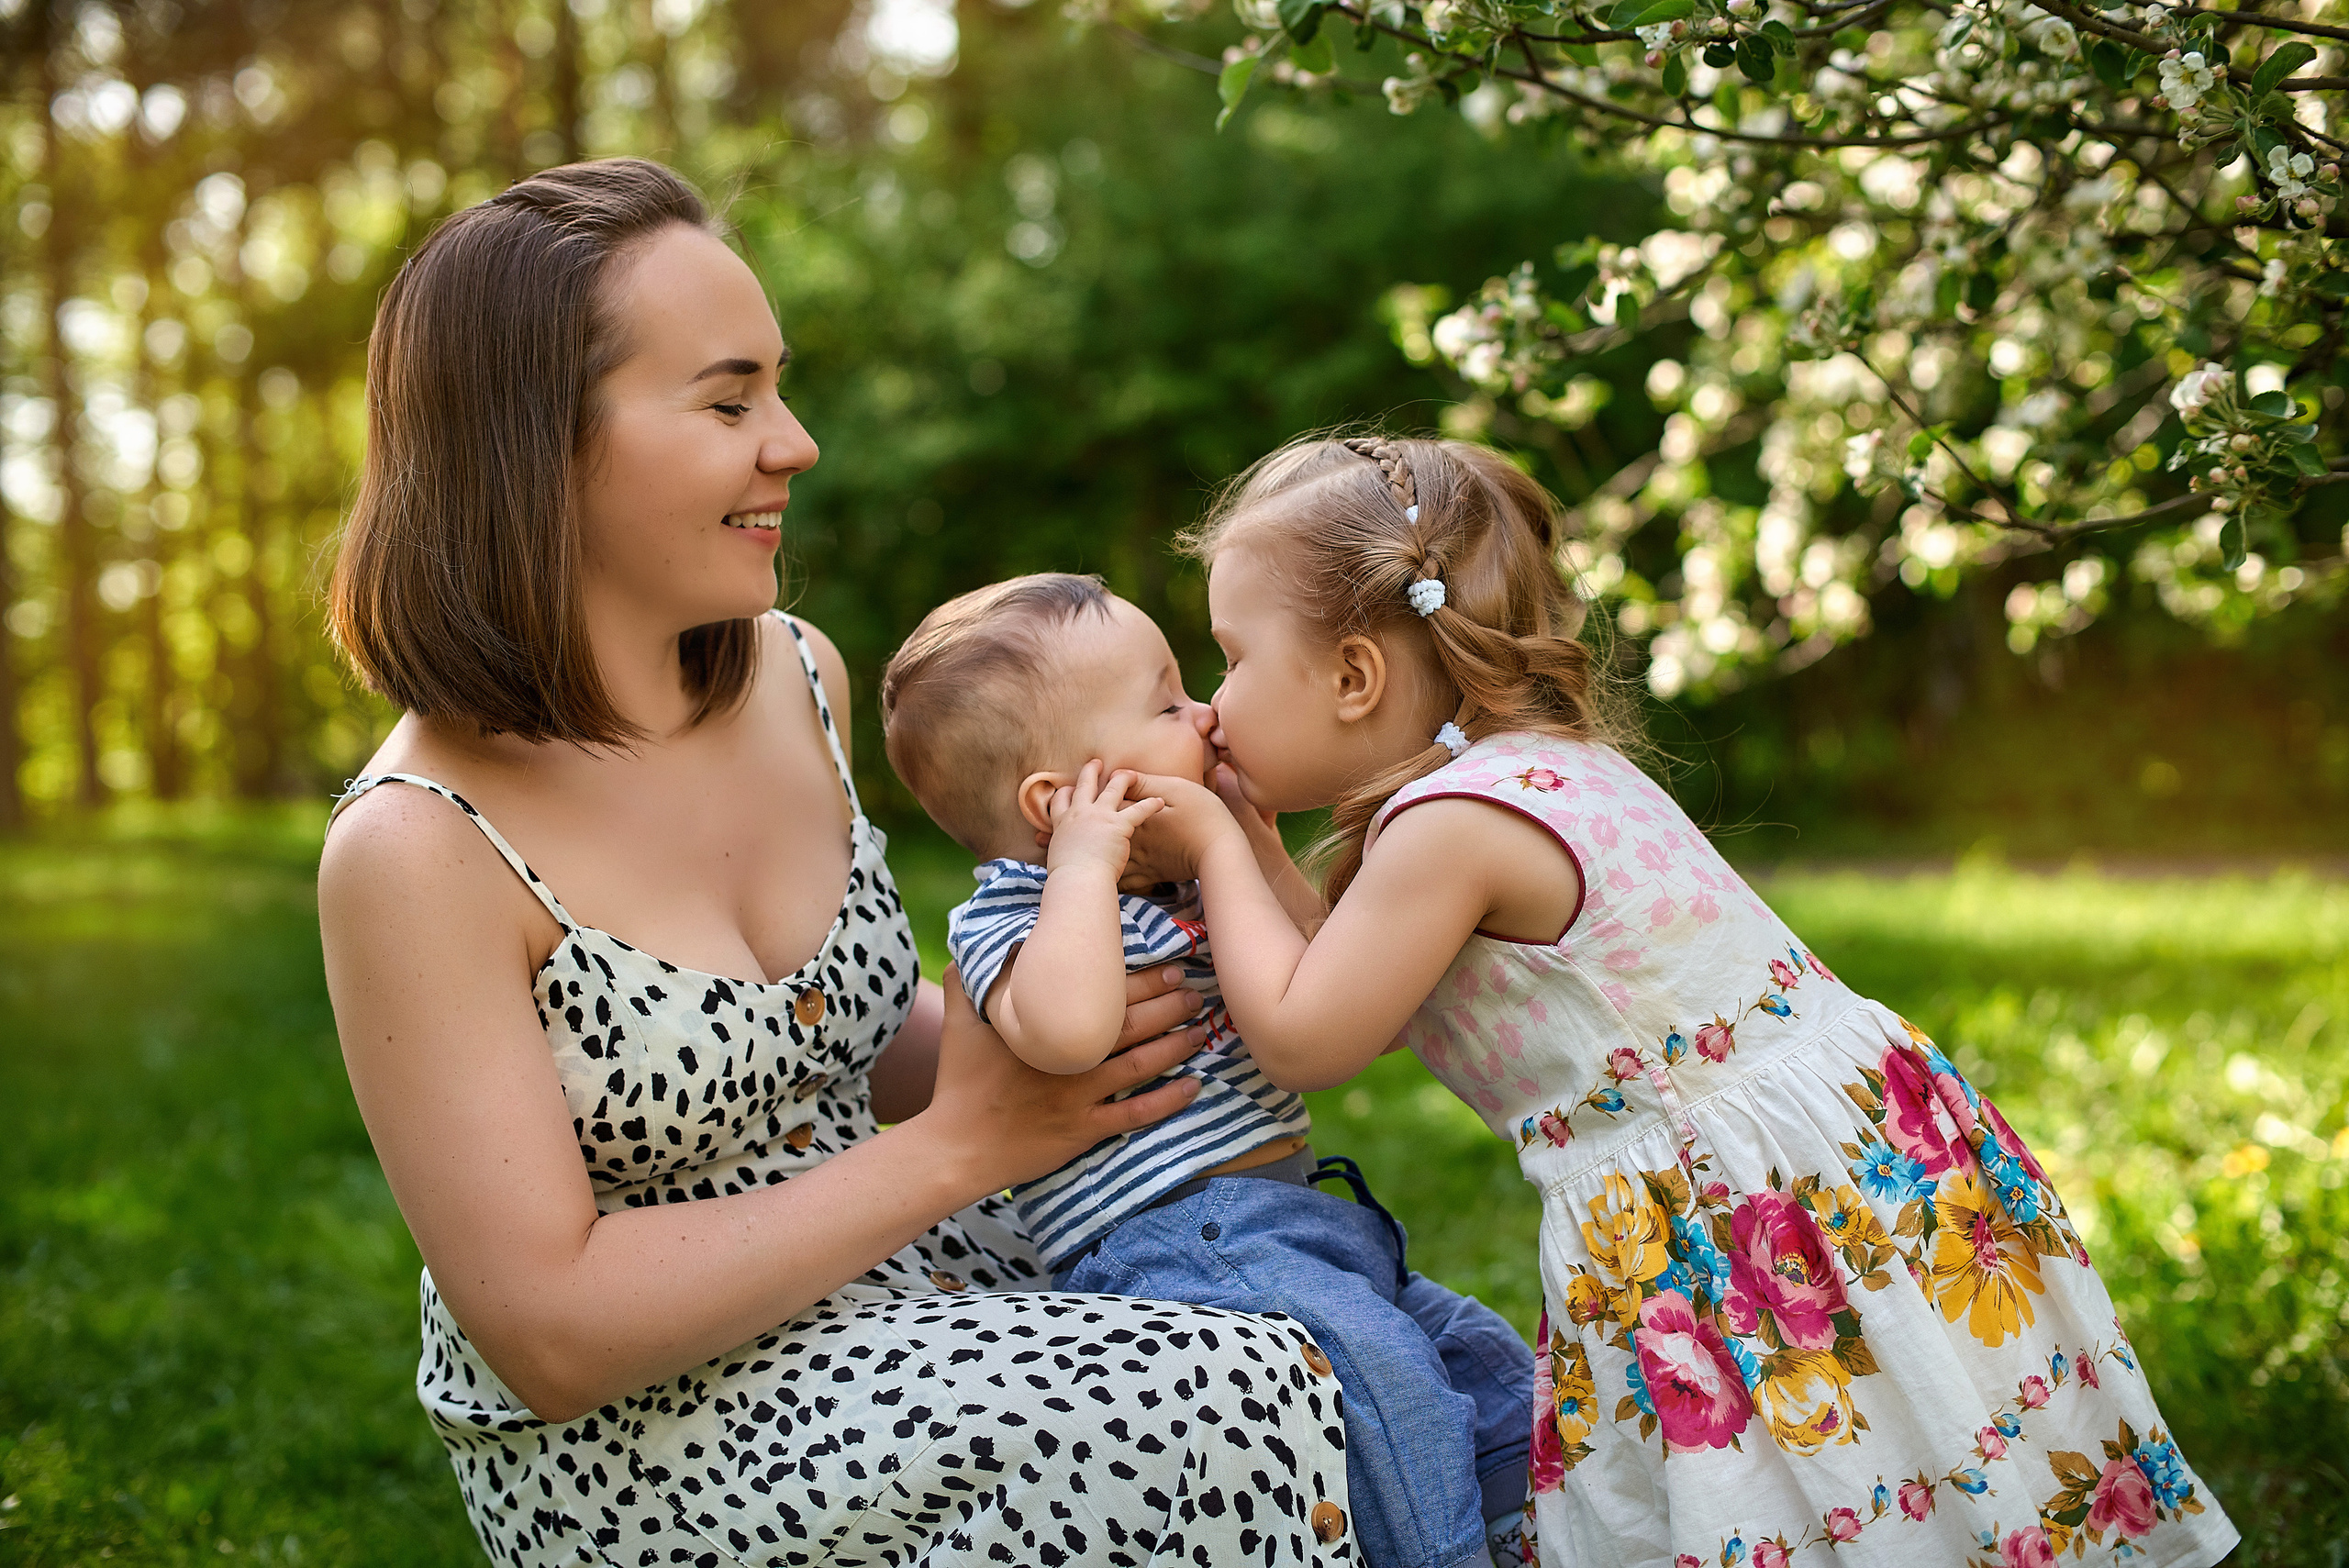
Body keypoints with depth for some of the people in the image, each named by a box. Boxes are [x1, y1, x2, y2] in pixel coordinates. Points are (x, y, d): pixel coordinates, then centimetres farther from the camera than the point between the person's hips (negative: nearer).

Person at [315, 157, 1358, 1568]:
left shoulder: (795, 678, 1)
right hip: (626, 1445, -7)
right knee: (1242, 1401, -23)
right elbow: (552, 1333, -21)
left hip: (902, 1289, 7)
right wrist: (959, 1142, -19)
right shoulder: (417, 853, -20)